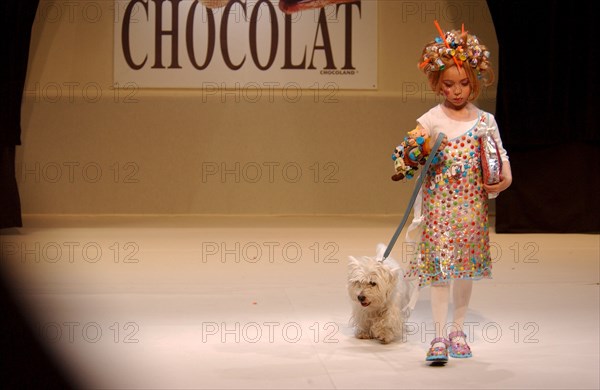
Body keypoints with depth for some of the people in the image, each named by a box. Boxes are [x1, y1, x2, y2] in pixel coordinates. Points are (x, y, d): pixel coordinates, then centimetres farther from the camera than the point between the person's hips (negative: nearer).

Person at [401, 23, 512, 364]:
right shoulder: (430, 121, -1)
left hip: (472, 204, 2)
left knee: (467, 264, 10)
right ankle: (441, 335, 0)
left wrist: (504, 180, -10)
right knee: (439, 266, -5)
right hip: (439, 203, -2)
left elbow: (500, 155, 7)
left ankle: (458, 328, 24)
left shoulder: (485, 120, 4)